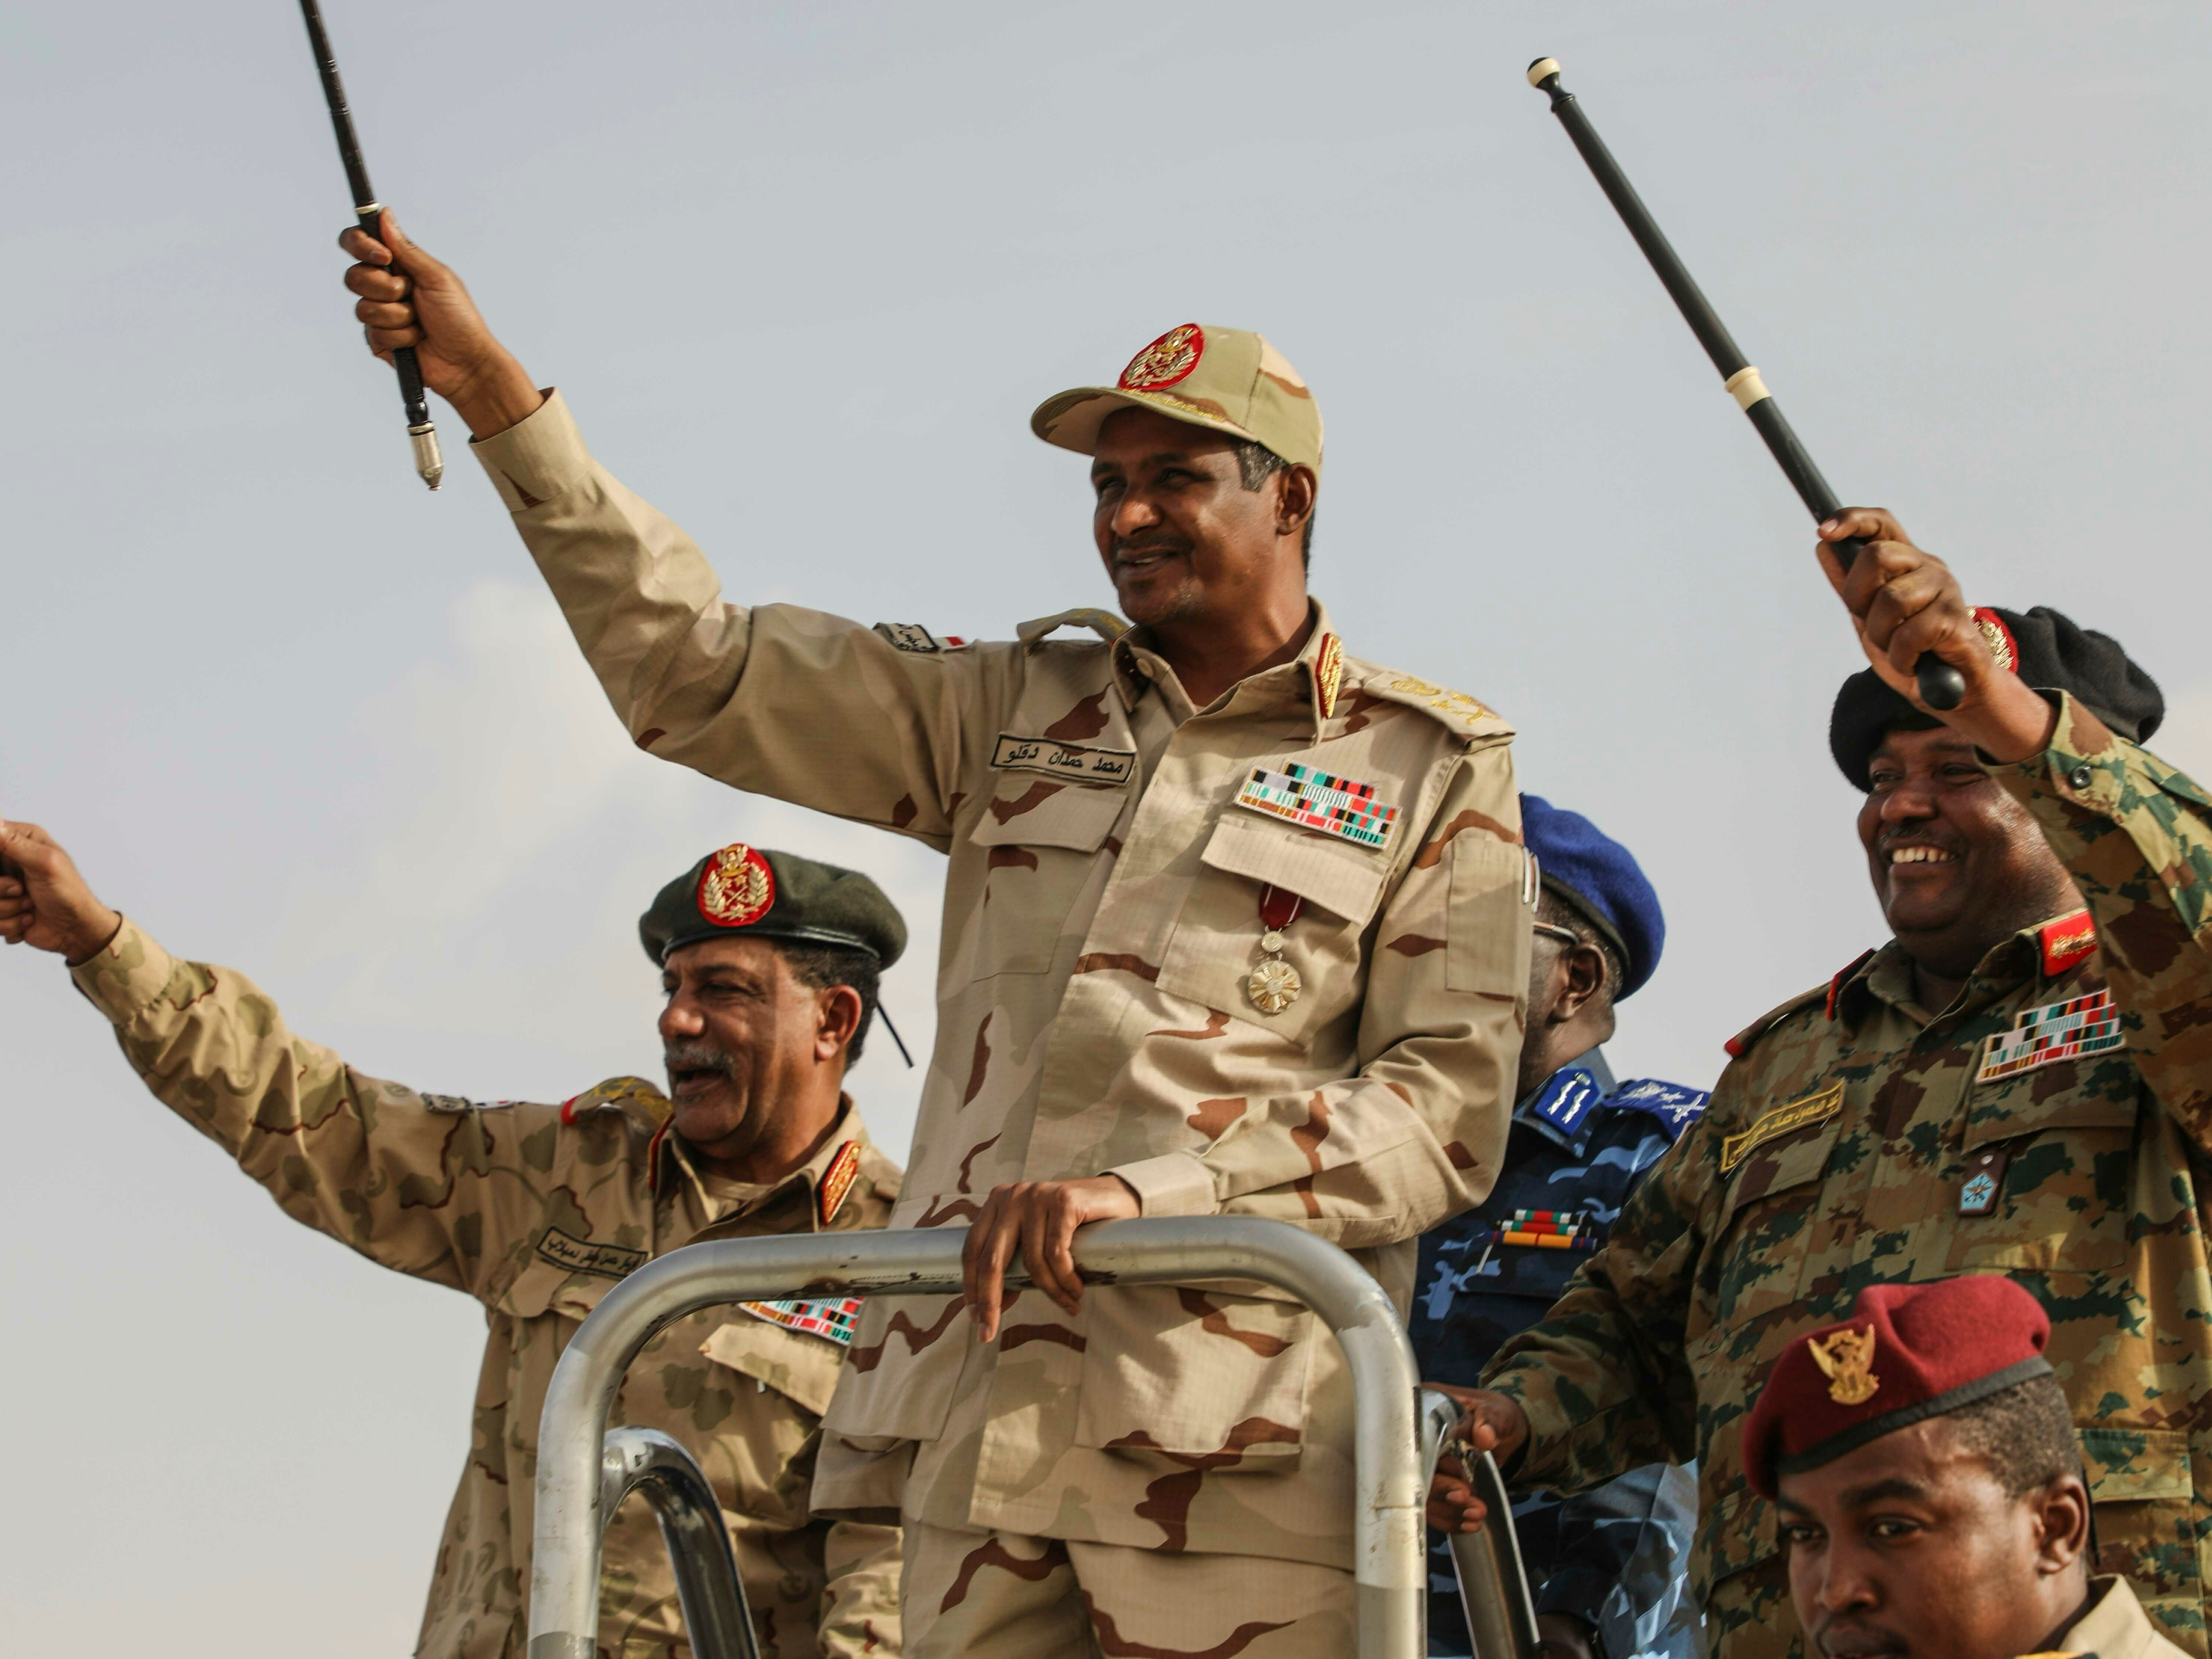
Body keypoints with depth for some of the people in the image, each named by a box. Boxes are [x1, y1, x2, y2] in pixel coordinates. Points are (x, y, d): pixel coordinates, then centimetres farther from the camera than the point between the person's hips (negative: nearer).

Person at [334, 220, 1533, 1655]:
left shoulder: (1437, 767, 9)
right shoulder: (1020, 711, 21)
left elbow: (1449, 1111, -1)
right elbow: (699, 674, 18)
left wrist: (1148, 1189, -15)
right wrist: (494, 393, 10)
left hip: (1234, 1444, -4)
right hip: (982, 1417, 4)